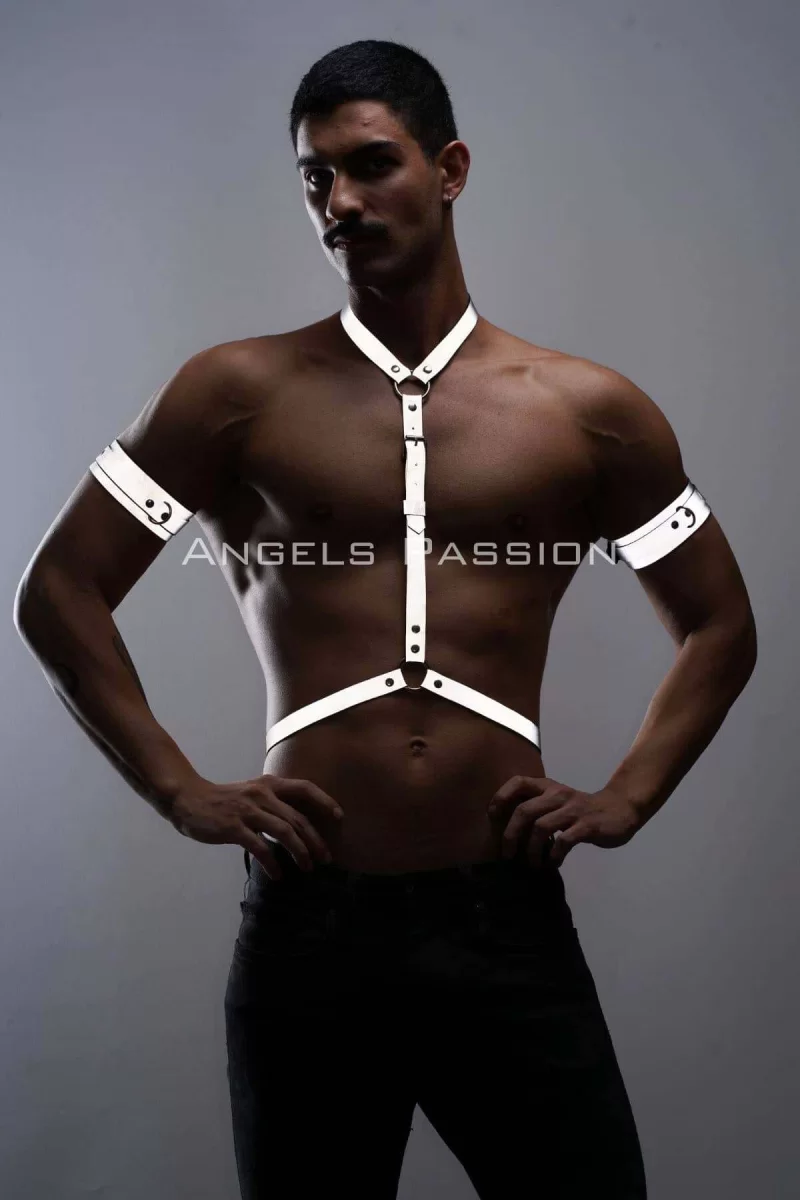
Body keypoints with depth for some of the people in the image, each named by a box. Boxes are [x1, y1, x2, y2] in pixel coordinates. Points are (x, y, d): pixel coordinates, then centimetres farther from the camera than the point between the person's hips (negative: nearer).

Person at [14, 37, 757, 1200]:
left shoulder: (588, 410, 5)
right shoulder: (238, 391, 2)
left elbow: (721, 629, 15)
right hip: (307, 926, 0)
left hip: (508, 922, 1)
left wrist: (626, 798, 2)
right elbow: (58, 592, 4)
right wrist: (180, 791, -4)